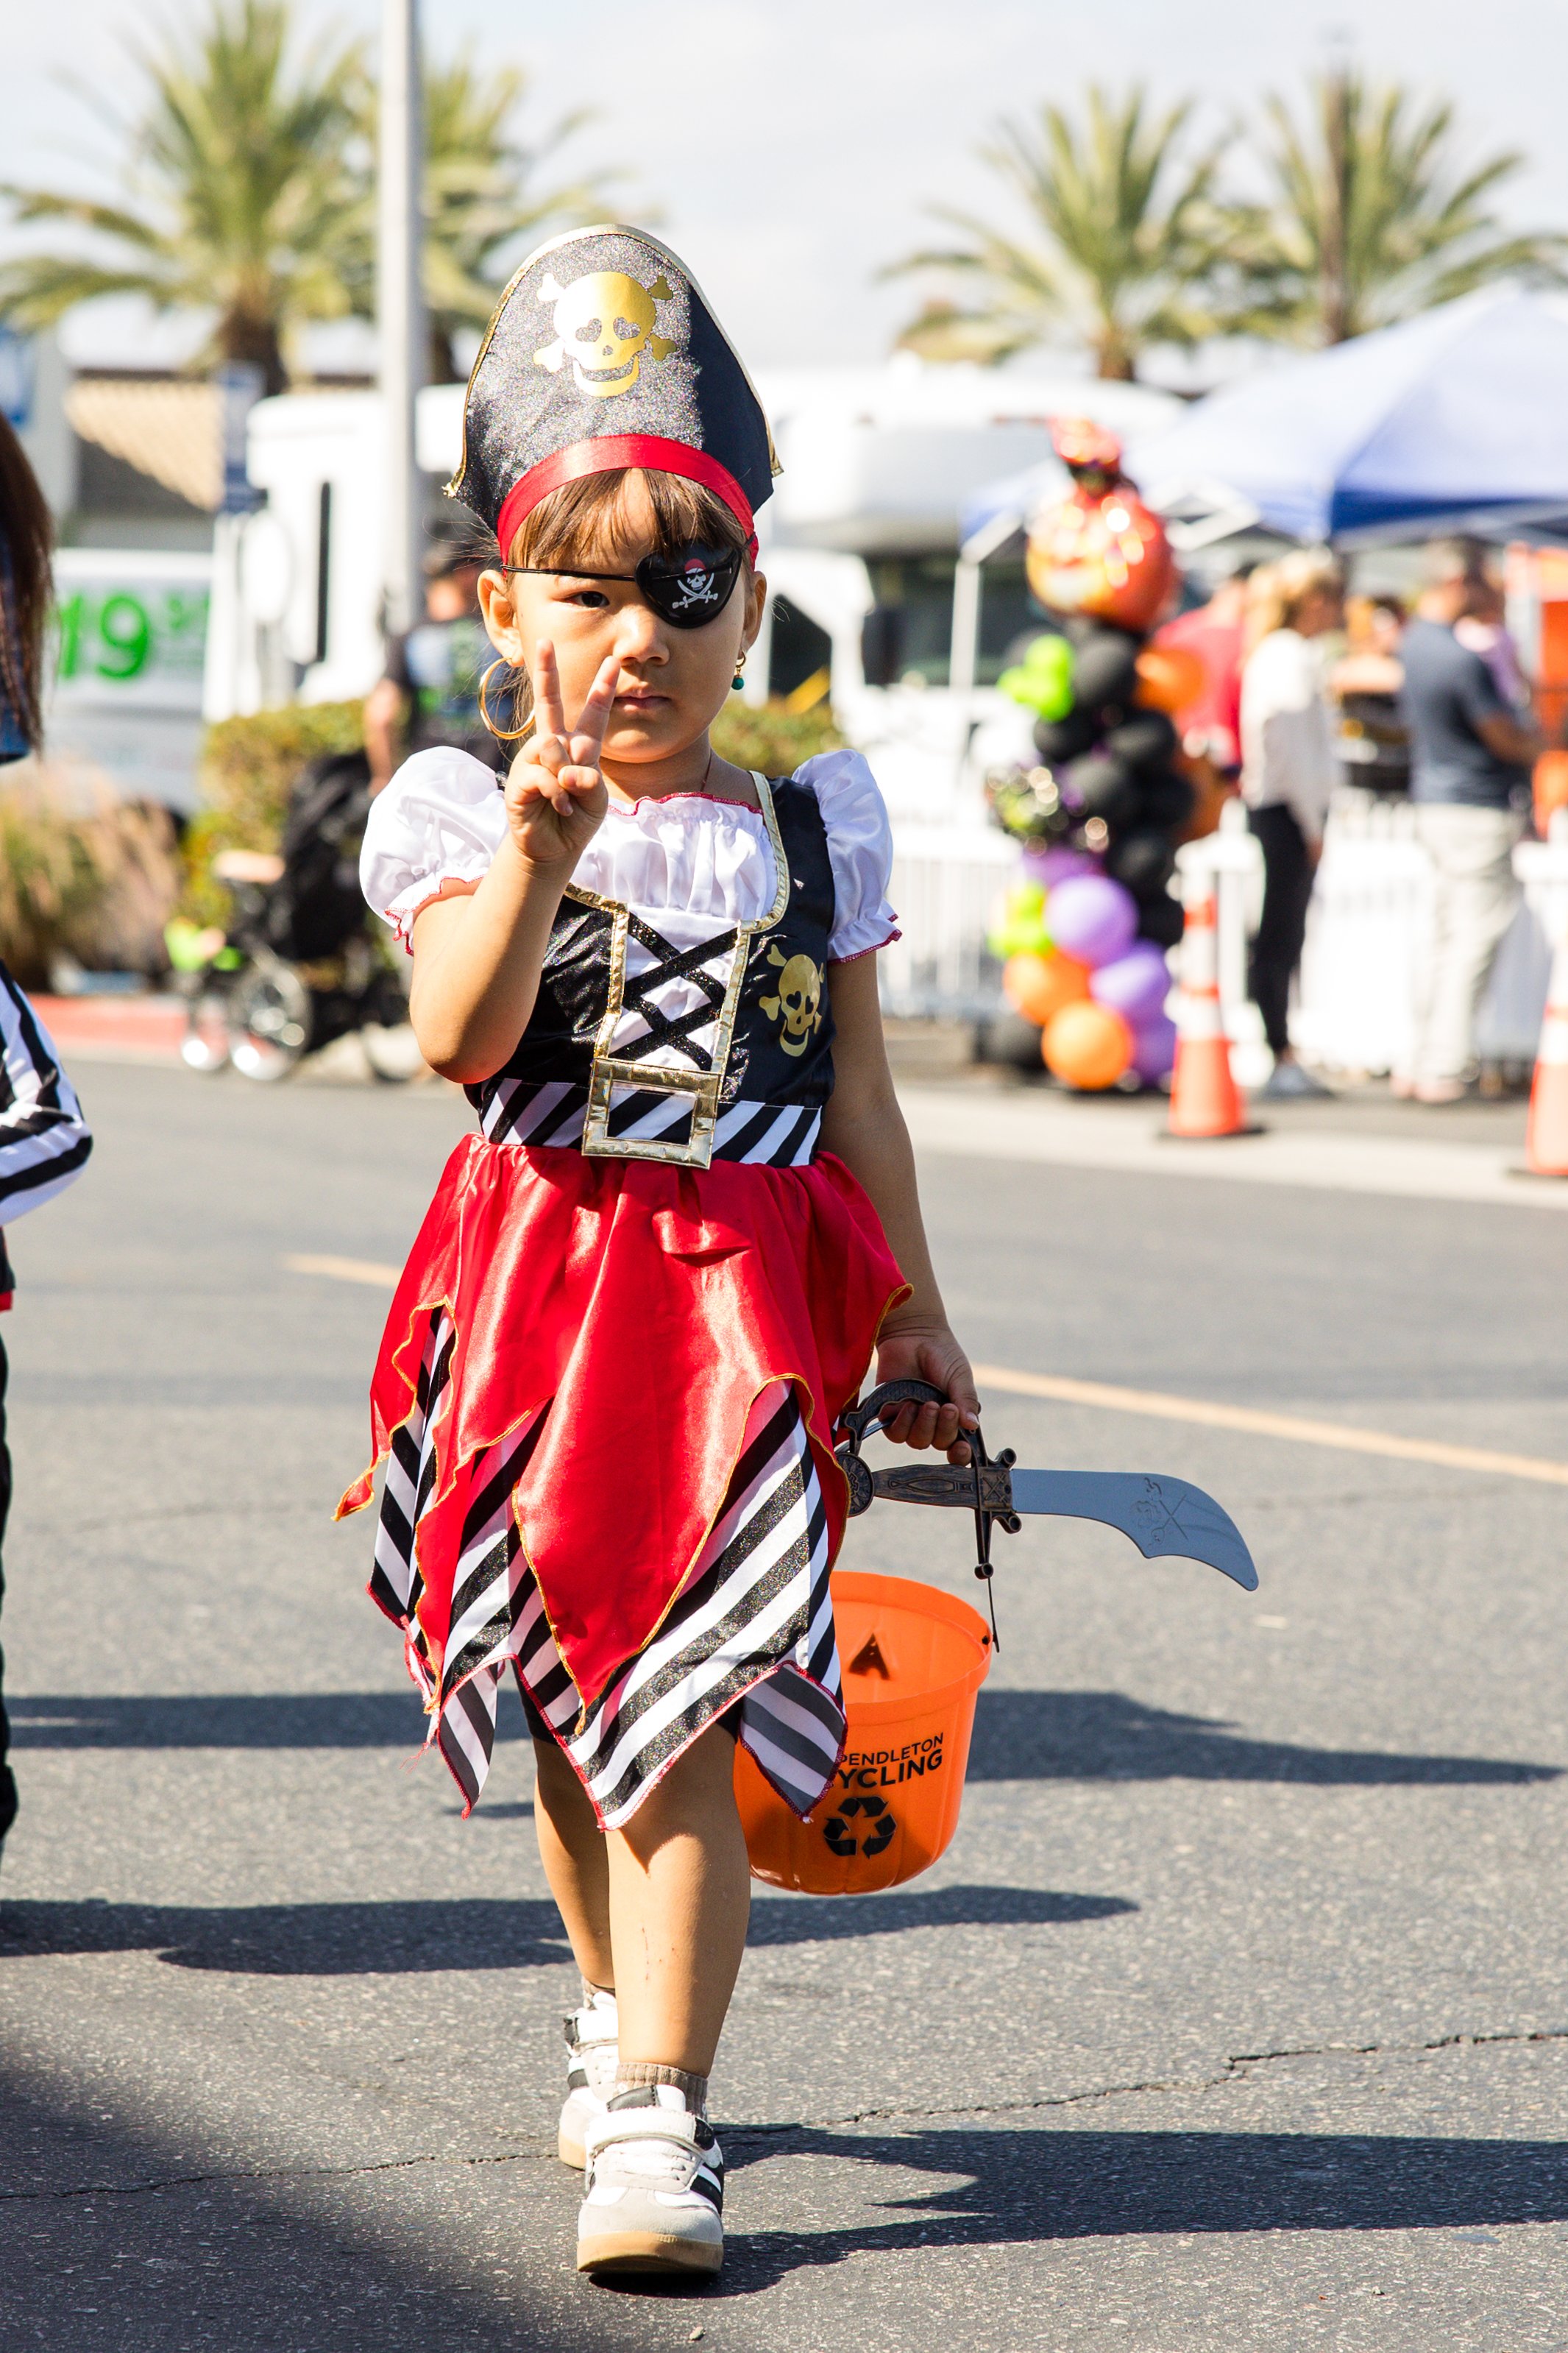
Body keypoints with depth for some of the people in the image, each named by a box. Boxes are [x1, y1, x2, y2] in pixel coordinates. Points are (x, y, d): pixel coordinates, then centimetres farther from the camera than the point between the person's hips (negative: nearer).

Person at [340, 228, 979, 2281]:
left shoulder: (809, 828, 9)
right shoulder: (475, 819, 1)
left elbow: (857, 1091, 13)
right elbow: (461, 1044, -15)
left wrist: (913, 1315, 13)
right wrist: (538, 857, -27)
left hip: (746, 1291, -1)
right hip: (539, 1263, 1)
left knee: (676, 1705, -10)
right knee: (567, 1691, 13)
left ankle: (654, 2113, -14)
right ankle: (624, 2005, 37)